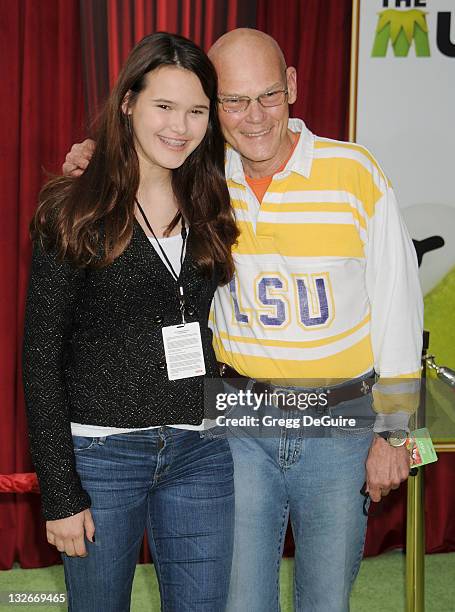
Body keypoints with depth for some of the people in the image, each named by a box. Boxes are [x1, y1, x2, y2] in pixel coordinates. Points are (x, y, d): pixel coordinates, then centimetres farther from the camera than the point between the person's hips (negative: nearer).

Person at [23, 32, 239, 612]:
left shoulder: (210, 207, 5)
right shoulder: (77, 211, -8)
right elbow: (41, 357, -8)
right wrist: (60, 492, -10)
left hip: (201, 451, 4)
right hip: (100, 450, -3)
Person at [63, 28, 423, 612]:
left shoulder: (355, 172, -9)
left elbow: (397, 306, -4)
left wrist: (392, 431, -2)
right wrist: (97, 163, -7)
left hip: (341, 423, -1)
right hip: (241, 421, 1)